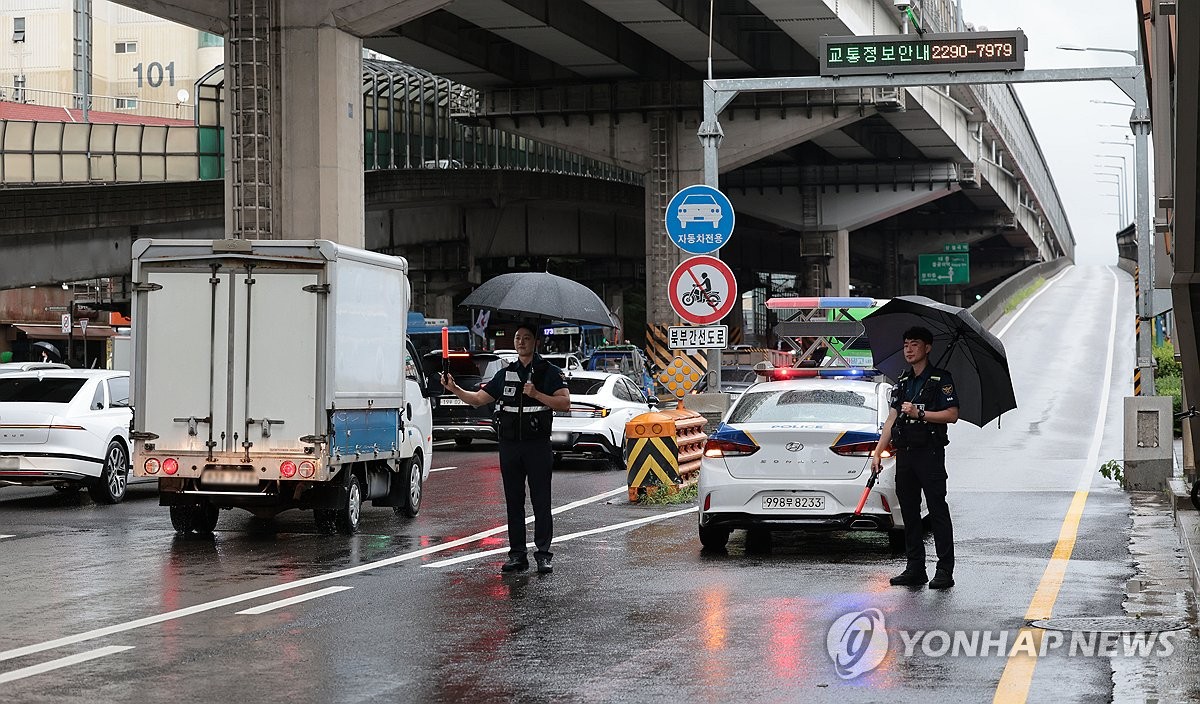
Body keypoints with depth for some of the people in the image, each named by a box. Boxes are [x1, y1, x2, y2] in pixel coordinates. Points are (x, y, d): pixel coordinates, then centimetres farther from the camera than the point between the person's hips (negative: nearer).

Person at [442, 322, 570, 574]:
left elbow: (565, 403, -8)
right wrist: (455, 389, 1)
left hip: (537, 445, -5)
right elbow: (478, 398, 16)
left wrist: (536, 395, -17)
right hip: (509, 445, 5)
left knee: (541, 501, -4)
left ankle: (543, 554, -1)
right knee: (514, 501, 6)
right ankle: (517, 554, 11)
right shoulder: (506, 374, 16)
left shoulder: (549, 372, 2)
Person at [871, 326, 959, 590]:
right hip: (904, 453, 7)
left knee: (938, 511, -7)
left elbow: (952, 414, -10)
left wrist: (919, 413, -15)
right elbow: (892, 420, 17)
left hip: (930, 452, -7)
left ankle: (945, 571, -7)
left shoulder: (940, 379, -1)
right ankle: (915, 570, 13)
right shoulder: (902, 382, 18)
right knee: (909, 511, 7)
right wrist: (877, 452, 10)